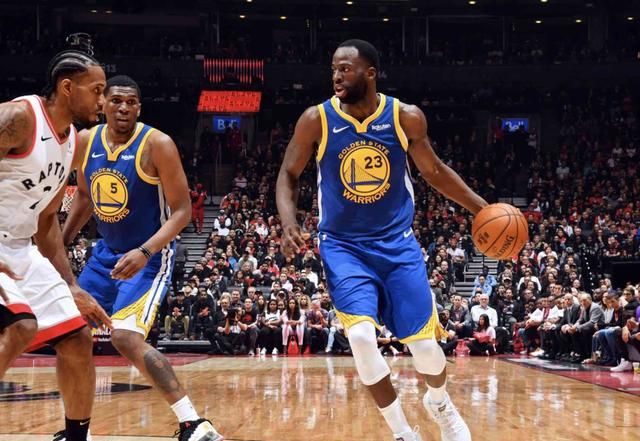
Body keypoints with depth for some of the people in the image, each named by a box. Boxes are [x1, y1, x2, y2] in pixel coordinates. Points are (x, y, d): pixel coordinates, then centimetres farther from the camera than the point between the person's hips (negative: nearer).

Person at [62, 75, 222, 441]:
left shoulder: (157, 144, -18)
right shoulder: (85, 141, 0)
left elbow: (182, 210, -18)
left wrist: (145, 252, -30)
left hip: (150, 255, -7)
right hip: (107, 251, 7)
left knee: (126, 338, -25)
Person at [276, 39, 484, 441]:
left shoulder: (407, 118, -9)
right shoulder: (316, 120, -11)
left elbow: (435, 171, 7)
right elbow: (289, 175, 1)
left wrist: (484, 209, 1)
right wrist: (289, 222, -17)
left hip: (396, 242, 1)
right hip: (344, 245, -1)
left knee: (425, 343, 0)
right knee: (361, 337, -20)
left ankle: (440, 402, 37)